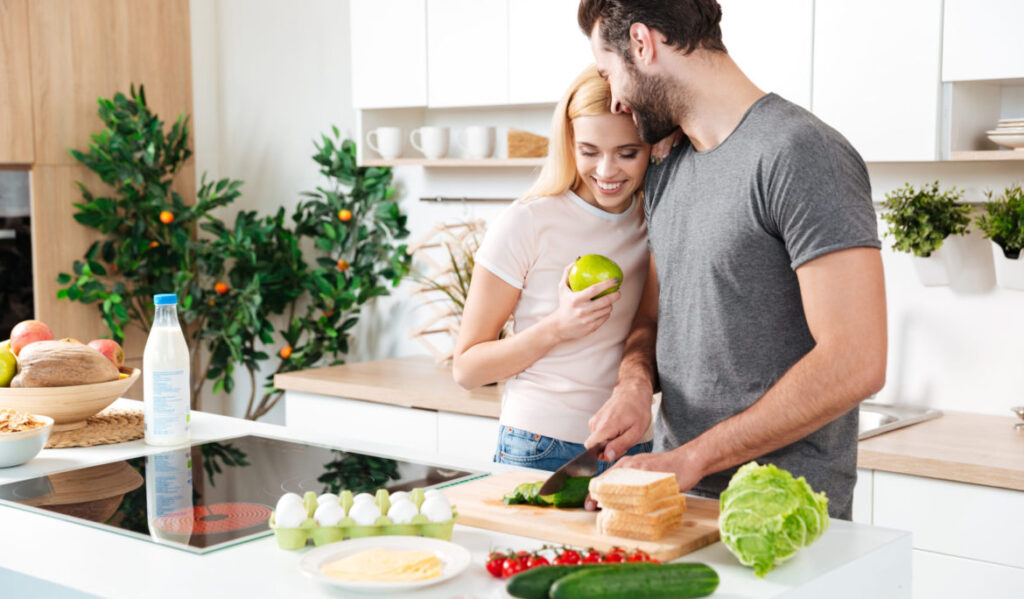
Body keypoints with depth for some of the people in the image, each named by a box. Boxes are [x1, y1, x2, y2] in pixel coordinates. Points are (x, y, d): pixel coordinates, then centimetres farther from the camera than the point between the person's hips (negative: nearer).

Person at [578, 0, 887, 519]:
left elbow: (854, 364, -22)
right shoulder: (664, 175, 11)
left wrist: (692, 458, -19)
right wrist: (635, 382, -5)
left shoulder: (799, 153, -16)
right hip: (678, 498, 7)